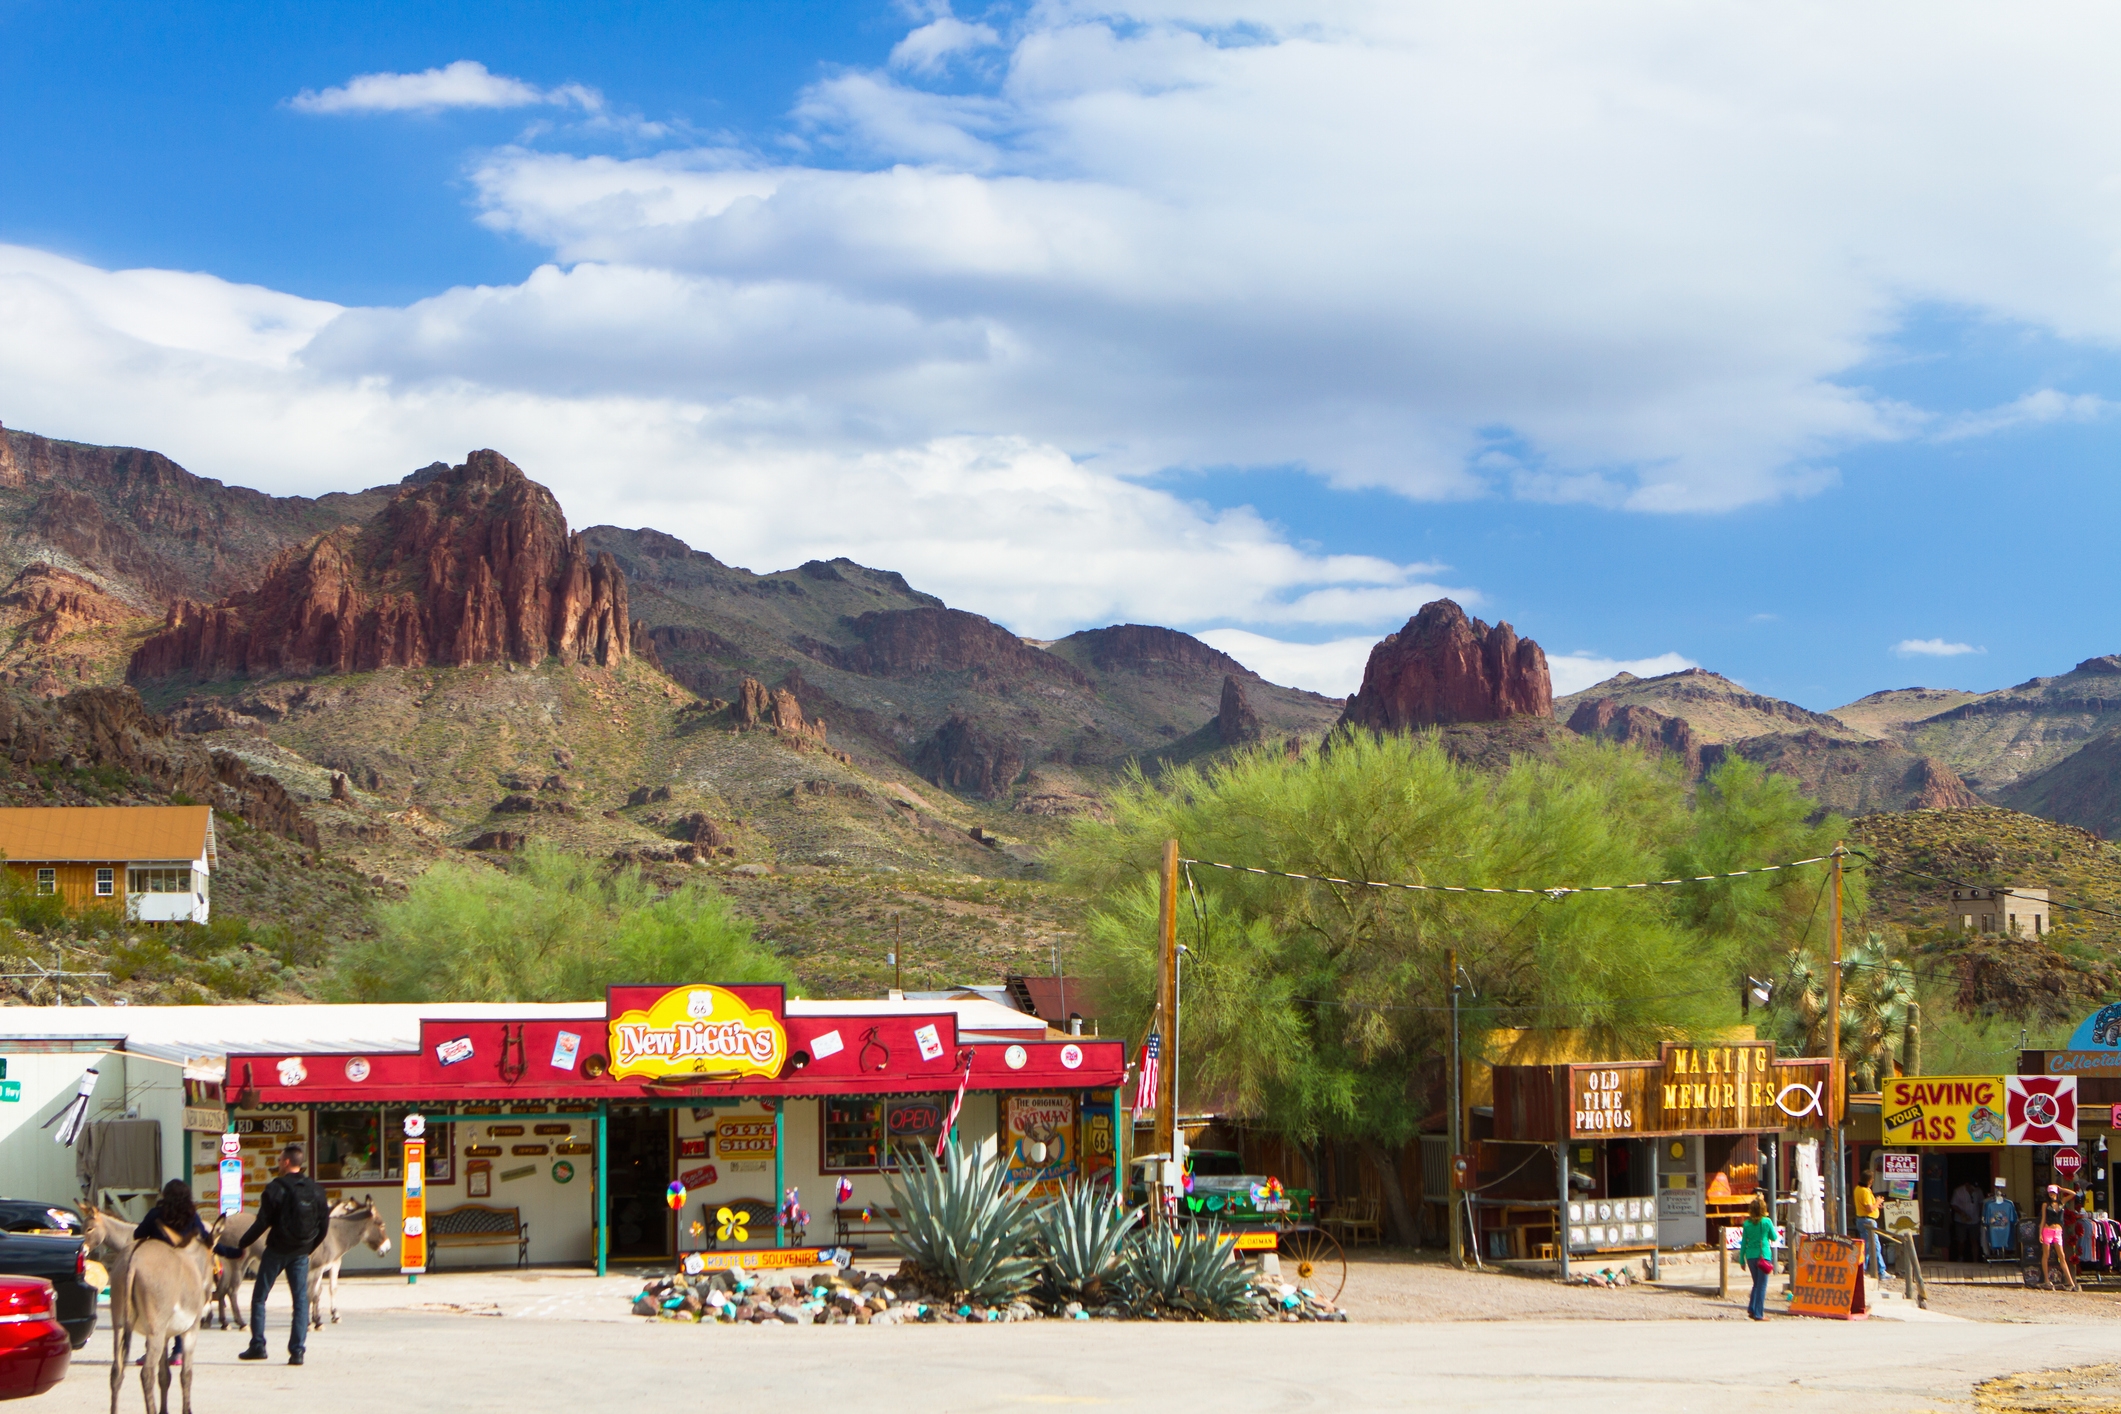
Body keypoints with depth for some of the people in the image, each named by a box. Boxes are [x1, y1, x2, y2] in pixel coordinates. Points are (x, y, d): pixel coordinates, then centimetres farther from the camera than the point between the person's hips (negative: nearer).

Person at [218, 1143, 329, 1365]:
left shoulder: (275, 1188, -12)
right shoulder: (316, 1190, 3)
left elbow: (262, 1223, -12)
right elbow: (324, 1224, 6)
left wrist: (241, 1245, 1)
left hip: (276, 1250, -4)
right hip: (301, 1253, 4)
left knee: (259, 1297, 10)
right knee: (301, 1300, 5)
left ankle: (257, 1345, 9)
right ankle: (297, 1350, -1)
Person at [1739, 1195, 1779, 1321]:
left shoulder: (1747, 1223, 1)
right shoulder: (1767, 1221, -7)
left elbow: (1743, 1242, 5)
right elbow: (1774, 1238, 4)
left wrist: (1742, 1260, 11)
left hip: (1750, 1256, 4)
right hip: (1763, 1256, -4)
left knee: (1756, 1283, 20)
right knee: (1762, 1286, 2)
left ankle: (1751, 1309, 13)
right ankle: (1759, 1314, 1)